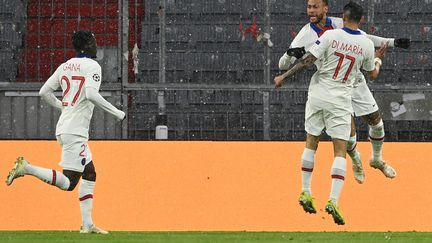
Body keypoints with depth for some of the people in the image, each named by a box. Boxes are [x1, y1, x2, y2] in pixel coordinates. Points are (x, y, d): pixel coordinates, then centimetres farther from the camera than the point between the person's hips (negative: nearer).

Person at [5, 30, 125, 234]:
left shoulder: (65, 66, 14)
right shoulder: (92, 66, -7)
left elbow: (44, 92, 13)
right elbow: (91, 94, -23)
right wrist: (116, 112, -14)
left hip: (63, 129, 9)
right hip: (75, 131, -9)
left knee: (89, 173, 14)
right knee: (68, 183, -9)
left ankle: (87, 224, 12)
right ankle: (26, 168, -17)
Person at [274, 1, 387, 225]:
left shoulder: (331, 36, -9)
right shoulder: (367, 45, -2)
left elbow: (307, 61, -13)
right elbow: (372, 74, 13)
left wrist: (284, 77, -5)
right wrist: (378, 59, 34)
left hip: (318, 95, 0)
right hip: (341, 101, 0)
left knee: (311, 142, 17)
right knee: (340, 150, -1)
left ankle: (305, 192, 19)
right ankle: (333, 200, -16)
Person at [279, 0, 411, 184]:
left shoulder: (339, 24, -6)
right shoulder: (306, 34, -14)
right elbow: (283, 65, -16)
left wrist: (393, 42, 2)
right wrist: (290, 54, -39)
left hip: (355, 81, 3)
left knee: (376, 121, 9)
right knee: (349, 129, -10)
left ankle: (377, 160, 35)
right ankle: (356, 162, 23)